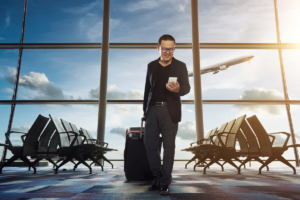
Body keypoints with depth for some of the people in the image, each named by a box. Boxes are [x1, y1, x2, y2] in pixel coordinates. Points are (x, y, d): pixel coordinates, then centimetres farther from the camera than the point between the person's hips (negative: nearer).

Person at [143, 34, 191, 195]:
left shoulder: (180, 66, 3)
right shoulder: (151, 66, 12)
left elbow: (187, 88, -4)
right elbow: (147, 89, 14)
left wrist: (178, 89, -28)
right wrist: (145, 110, 11)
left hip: (170, 111, -3)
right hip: (153, 110, 3)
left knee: (168, 146, -1)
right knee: (149, 143, 3)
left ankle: (165, 182, 12)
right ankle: (157, 177, 22)